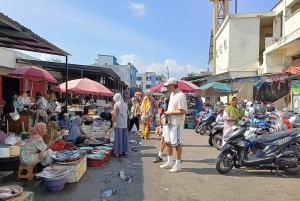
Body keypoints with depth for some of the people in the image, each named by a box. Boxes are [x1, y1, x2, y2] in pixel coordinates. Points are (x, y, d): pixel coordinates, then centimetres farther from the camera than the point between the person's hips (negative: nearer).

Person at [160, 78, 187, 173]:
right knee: (168, 142, 16)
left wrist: (170, 112, -18)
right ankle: (169, 163, 30)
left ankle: (177, 165, 13)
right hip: (170, 122, 10)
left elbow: (183, 111, -24)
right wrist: (166, 112, 5)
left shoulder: (180, 96, -18)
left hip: (177, 123, -10)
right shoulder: (172, 94, 12)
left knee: (177, 144, 0)